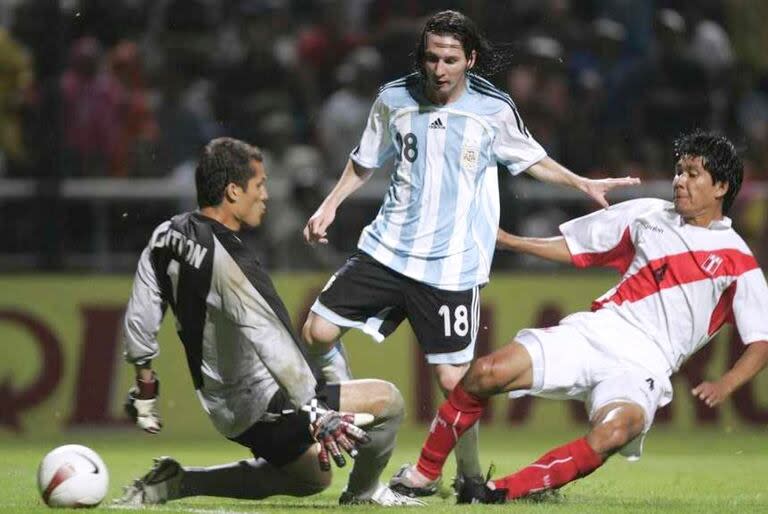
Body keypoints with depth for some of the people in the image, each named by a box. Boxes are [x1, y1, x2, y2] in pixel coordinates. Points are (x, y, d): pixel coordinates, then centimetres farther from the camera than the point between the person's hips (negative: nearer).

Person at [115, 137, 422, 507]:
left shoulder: (167, 237, 3)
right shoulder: (227, 261, -23)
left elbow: (140, 314, 11)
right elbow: (271, 345, -30)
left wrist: (145, 383, 24)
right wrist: (316, 414, -32)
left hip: (223, 404, 9)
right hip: (261, 404, -9)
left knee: (312, 477, 28)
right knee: (387, 400, -10)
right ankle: (363, 492, 12)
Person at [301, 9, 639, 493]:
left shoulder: (495, 108, -6)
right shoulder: (395, 99, 0)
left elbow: (532, 158, 11)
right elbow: (365, 161, 17)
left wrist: (583, 184, 0)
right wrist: (330, 206, 9)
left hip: (452, 267, -3)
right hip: (387, 248, 3)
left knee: (453, 378, -6)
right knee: (319, 330, -6)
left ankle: (470, 474, 14)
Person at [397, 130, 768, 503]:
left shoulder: (737, 262, 4)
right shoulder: (647, 215, 16)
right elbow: (572, 247, 24)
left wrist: (725, 384, -17)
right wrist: (507, 240, 16)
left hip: (645, 365, -4)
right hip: (594, 332, 4)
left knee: (610, 435, -36)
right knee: (487, 373, -19)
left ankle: (500, 492, -25)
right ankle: (424, 473, -2)